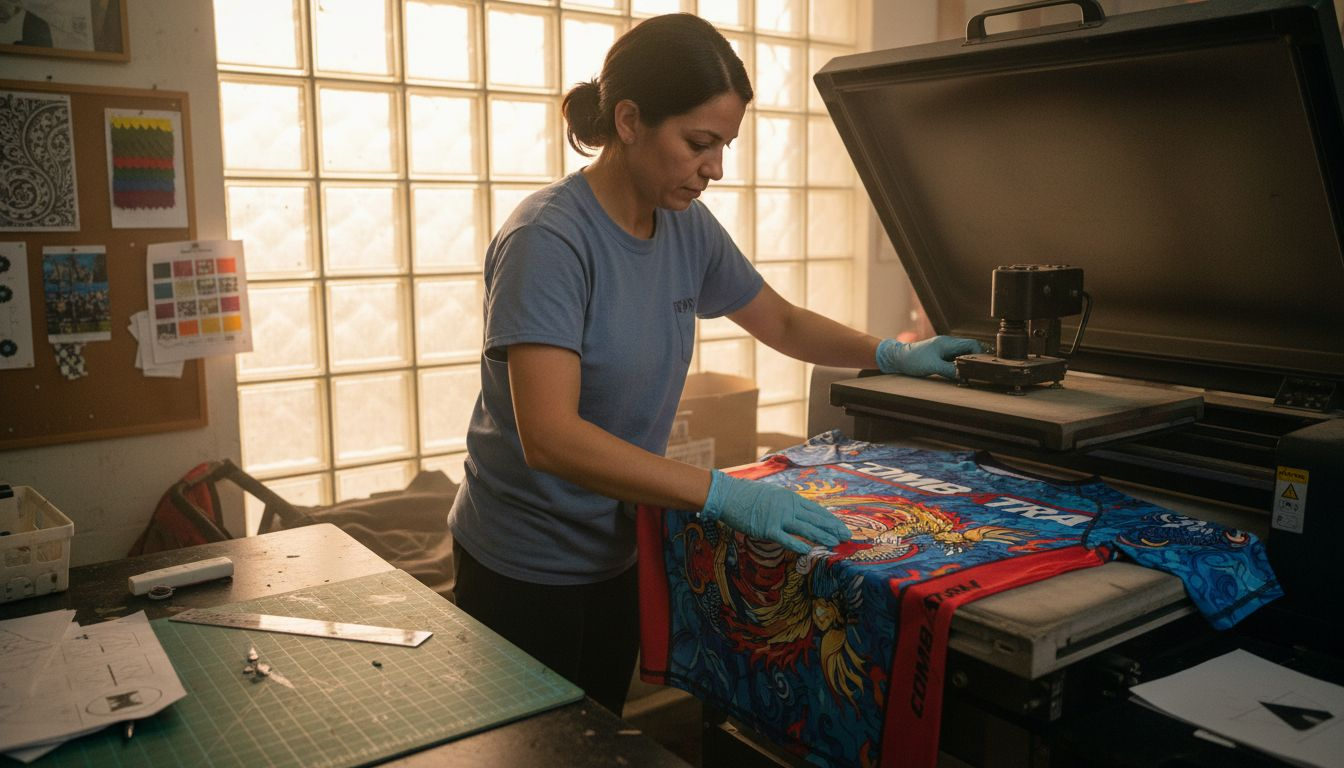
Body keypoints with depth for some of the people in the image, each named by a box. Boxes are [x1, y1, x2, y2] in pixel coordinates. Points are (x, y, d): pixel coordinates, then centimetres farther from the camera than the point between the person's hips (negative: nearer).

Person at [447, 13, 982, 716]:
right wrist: (723, 495, -35)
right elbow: (549, 437, -32)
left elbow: (783, 322, 14)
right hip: (525, 572, -6)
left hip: (617, 554, 6)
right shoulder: (547, 239, -24)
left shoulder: (687, 227, -2)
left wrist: (892, 355, 3)